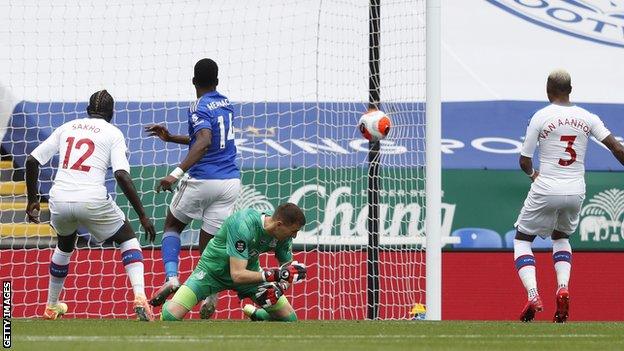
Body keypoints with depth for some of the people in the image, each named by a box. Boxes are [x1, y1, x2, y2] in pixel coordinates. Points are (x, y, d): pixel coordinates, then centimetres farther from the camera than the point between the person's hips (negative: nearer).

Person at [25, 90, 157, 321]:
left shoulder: (66, 128, 18)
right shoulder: (113, 133, 6)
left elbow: (32, 160, 13)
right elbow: (121, 175, -8)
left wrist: (32, 200, 24)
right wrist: (142, 215, -6)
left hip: (59, 200, 4)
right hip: (92, 201, -4)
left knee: (65, 246, 33)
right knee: (128, 240, 17)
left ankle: (51, 308, 42)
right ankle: (140, 299, -4)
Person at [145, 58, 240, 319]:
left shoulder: (199, 108, -10)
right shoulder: (225, 104, 14)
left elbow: (204, 143, -28)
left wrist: (177, 173, -36)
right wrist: (171, 138, 31)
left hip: (202, 180, -5)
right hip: (231, 182, 5)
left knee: (172, 226, 19)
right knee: (209, 243, 6)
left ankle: (171, 277, -4)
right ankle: (210, 294, -22)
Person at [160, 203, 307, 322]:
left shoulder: (283, 233, -17)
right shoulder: (243, 226, -37)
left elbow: (288, 268, -2)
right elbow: (237, 275, -40)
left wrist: (279, 287, -24)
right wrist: (277, 275, -45)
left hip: (249, 270, 6)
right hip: (213, 271, -6)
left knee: (289, 318, -2)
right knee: (171, 315, -22)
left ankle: (255, 313, 28)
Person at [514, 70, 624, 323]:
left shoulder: (540, 117, -7)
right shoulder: (587, 117, 2)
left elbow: (524, 161, -3)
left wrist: (532, 173, 19)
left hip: (546, 189, -4)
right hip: (576, 192, 4)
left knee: (522, 239, 12)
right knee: (560, 236, 28)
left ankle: (532, 294, -11)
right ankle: (563, 287, 3)